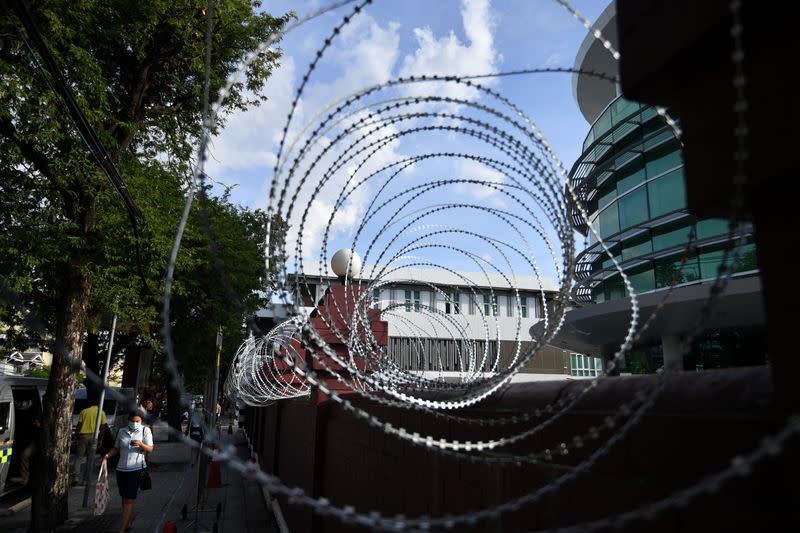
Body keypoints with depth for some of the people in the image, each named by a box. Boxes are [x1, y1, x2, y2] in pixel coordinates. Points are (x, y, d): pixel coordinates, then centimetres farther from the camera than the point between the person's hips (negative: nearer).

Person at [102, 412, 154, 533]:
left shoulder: (145, 430, -2)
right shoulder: (122, 431, 7)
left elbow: (150, 449, -6)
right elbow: (116, 448, 15)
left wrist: (140, 444, -25)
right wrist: (108, 455, -5)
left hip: (136, 469, -4)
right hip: (121, 469, 4)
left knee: (129, 500, -6)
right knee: (124, 498, 13)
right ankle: (128, 523, 28)